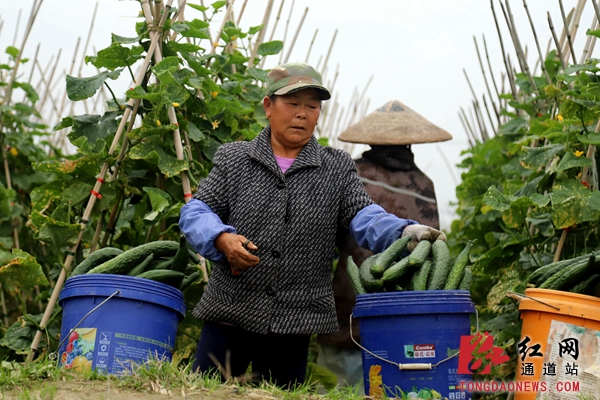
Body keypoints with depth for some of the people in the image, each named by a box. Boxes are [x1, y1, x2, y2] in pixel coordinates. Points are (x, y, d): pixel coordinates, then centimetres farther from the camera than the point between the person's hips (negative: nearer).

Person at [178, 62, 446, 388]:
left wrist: (403, 231, -23)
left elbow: (363, 217, -2)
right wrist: (221, 238, -18)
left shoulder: (337, 168, 10)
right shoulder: (233, 159, 9)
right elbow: (196, 211, 4)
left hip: (295, 324, 1)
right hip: (229, 313, 0)